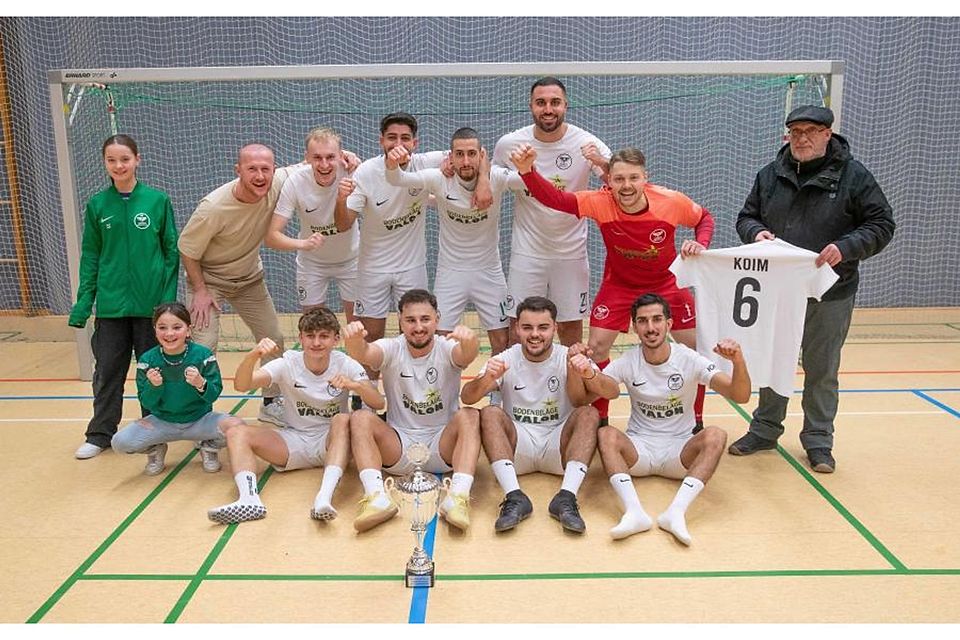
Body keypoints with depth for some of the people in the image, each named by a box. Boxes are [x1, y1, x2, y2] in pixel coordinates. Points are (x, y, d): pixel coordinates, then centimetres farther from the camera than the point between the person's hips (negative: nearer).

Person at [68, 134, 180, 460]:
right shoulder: (97, 204, 3)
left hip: (151, 303, -1)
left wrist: (169, 296, -7)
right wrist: (83, 302, 1)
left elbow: (172, 251, 0)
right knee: (107, 371, 9)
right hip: (110, 305, 2)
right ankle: (100, 434, 23)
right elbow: (90, 256, 6)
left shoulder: (158, 200, -2)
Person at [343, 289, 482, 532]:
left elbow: (467, 355, -30)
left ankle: (457, 497, -37)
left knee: (470, 416, -28)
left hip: (442, 444, -1)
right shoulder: (392, 349, -3)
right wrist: (354, 340, -51)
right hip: (398, 445, 1)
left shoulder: (447, 348, -5)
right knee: (360, 418, -23)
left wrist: (470, 342, -55)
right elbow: (365, 354, -26)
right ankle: (376, 496, -34)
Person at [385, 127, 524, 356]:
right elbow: (397, 179, -25)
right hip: (450, 272, 0)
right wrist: (392, 164, -49)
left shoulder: (496, 178, -15)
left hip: (489, 271, 0)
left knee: (502, 342, 7)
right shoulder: (439, 179, -15)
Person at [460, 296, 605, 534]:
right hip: (517, 446, 0)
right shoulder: (506, 360, -2)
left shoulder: (567, 358, -2)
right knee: (489, 414, -25)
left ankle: (566, 498, -34)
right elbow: (466, 398, -14)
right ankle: (515, 497, -34)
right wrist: (487, 378, -36)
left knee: (589, 414, -24)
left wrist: (575, 370, -37)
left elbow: (581, 402, -18)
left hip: (558, 446, 0)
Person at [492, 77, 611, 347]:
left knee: (571, 327, 10)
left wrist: (603, 164, -27)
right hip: (526, 251, 0)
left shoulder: (586, 143, -10)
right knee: (518, 326, 4)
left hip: (571, 251, 0)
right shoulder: (509, 143, -8)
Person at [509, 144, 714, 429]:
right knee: (596, 349, -8)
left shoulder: (671, 201, -25)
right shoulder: (601, 202, -27)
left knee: (697, 347, 2)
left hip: (666, 284, 1)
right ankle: (599, 421, 15)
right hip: (619, 285, -1)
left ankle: (696, 421, 25)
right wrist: (527, 170, -56)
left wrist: (700, 244, -22)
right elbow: (556, 199, -40)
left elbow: (704, 218, -4)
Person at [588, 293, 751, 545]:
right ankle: (634, 512, -41)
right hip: (638, 448, 1)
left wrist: (738, 361, -36)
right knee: (606, 434, -29)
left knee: (716, 435, -29)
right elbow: (608, 389, -25)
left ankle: (676, 512, -39)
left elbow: (740, 396, -16)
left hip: (680, 450, 0)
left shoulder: (689, 359, -7)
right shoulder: (626, 362, -4)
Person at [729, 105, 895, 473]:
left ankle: (818, 441, 23)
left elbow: (882, 224, -5)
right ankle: (765, 430, 30)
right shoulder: (770, 176, 5)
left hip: (830, 294, -3)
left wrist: (847, 247, -22)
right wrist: (756, 232, -11)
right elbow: (746, 217, 12)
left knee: (822, 370, 8)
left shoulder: (853, 176, -5)